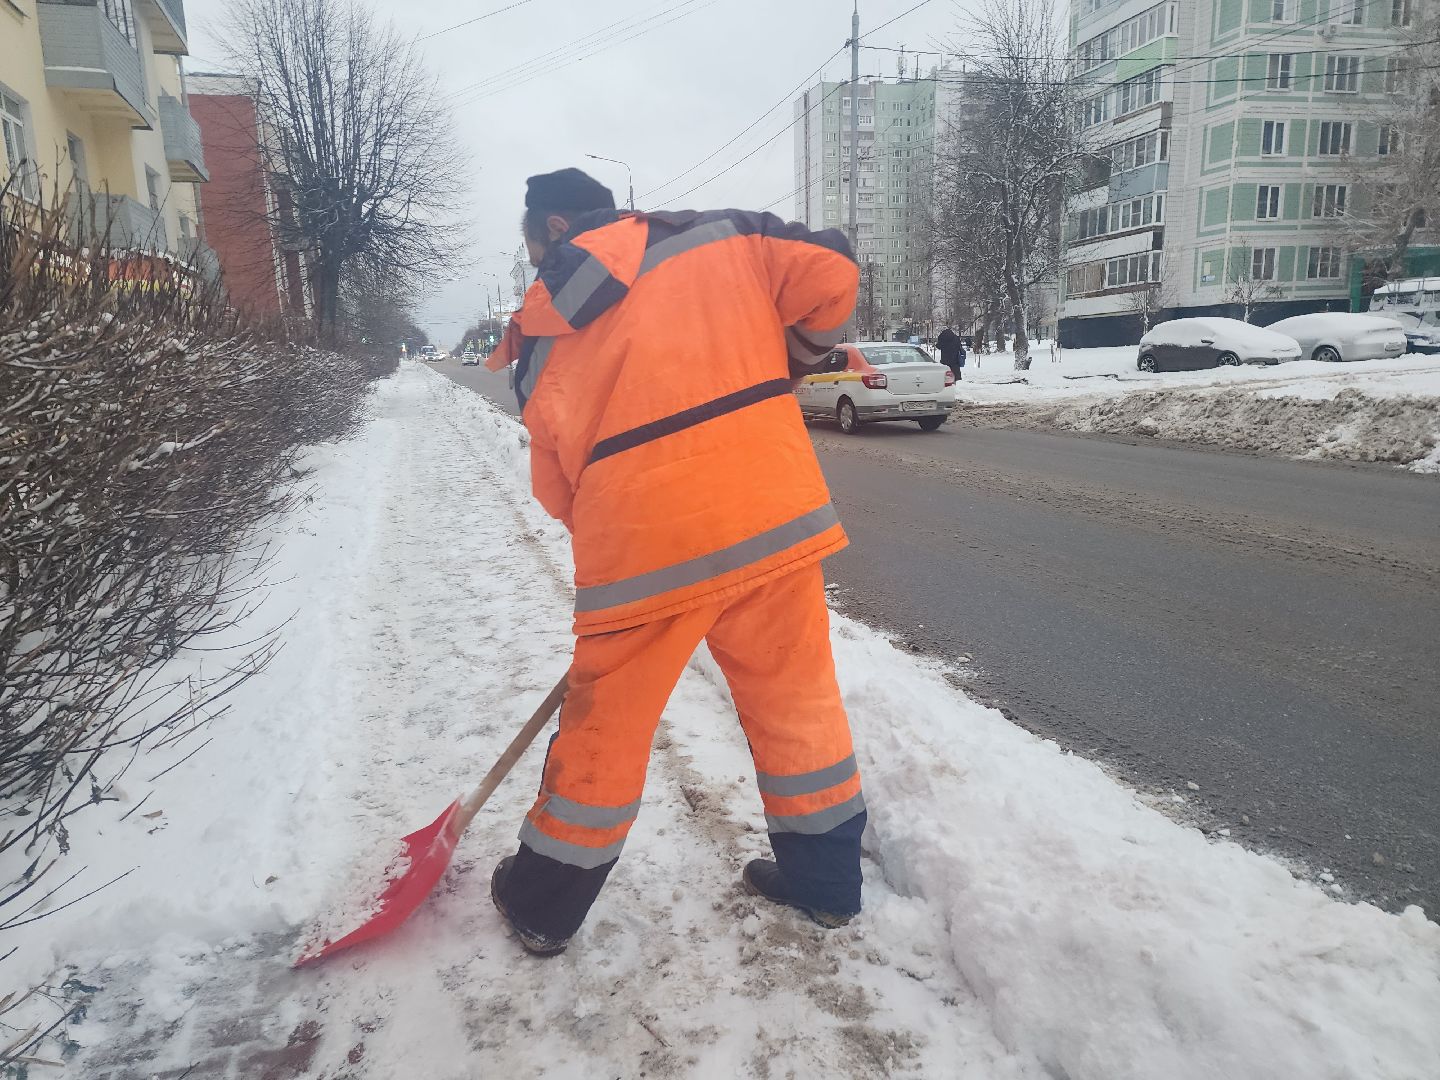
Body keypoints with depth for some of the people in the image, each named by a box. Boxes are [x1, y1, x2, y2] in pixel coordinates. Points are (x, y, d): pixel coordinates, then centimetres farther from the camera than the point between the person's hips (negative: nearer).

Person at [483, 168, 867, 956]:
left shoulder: (547, 329, 7)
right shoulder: (720, 238, 9)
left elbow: (557, 484, 9)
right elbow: (831, 272, 1)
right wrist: (791, 359, 18)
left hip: (642, 546, -1)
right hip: (773, 515, 2)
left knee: (606, 725, 14)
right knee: (796, 698, 19)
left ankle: (543, 906, 33)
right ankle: (826, 880, 34)